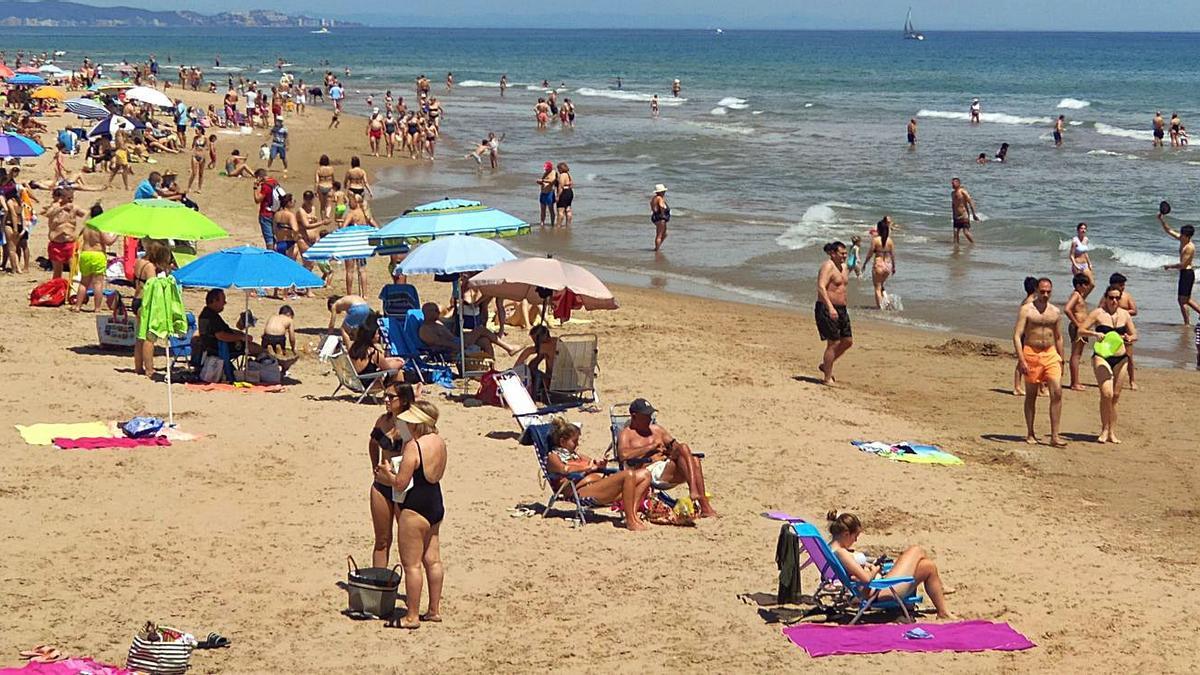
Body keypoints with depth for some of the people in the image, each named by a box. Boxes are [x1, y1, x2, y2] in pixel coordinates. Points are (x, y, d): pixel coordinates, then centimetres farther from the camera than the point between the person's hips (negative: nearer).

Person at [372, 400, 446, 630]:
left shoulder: (413, 447, -22)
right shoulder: (440, 443, 5)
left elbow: (400, 483, -21)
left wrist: (386, 473, 1)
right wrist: (393, 472, 15)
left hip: (414, 509, -9)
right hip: (436, 504, 9)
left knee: (412, 564, -1)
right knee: (432, 560, 15)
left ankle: (412, 616, 4)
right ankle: (434, 610, 23)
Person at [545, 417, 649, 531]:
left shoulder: (574, 454, 33)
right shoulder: (553, 457, 7)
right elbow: (565, 469, -14)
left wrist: (598, 463, 4)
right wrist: (588, 467, -8)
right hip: (582, 492, -10)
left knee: (645, 474, -2)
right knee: (628, 474, -30)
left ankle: (633, 512, -17)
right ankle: (631, 521, -29)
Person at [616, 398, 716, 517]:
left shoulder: (657, 430, 28)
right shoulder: (626, 434, 7)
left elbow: (675, 445, 25)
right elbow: (623, 455, -14)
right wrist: (651, 447, -9)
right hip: (651, 472, -6)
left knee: (694, 460, -26)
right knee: (683, 448, -26)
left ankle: (704, 507, -34)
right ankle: (693, 490, -42)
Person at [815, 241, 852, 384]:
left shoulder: (844, 267, 14)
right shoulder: (828, 266, -14)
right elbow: (821, 288, -26)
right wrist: (830, 307, -35)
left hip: (841, 309, 9)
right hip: (827, 309, -9)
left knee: (848, 341, 10)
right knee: (833, 343, -8)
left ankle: (825, 365, 27)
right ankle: (827, 378, 0)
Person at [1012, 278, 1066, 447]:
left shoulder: (1055, 312, 11)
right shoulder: (1026, 310, -3)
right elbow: (1017, 336, -8)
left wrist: (1061, 361, 18)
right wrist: (1021, 360, -17)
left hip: (1051, 354, 3)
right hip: (1031, 354, -3)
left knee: (1057, 392, -10)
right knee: (1031, 395, 6)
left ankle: (1054, 436, -9)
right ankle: (1030, 434, 18)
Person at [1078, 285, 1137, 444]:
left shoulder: (1124, 315, 9)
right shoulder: (1098, 313, -2)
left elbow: (1134, 335, 14)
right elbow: (1081, 330, -5)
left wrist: (1130, 339, -10)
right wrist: (1095, 334, -23)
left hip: (1120, 358, 4)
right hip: (1102, 356, -4)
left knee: (1115, 396, 7)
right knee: (1107, 394, -17)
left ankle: (1112, 432, 15)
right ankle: (1105, 430, -1)